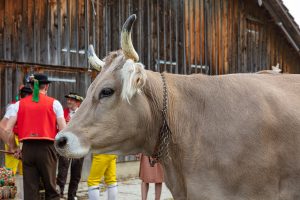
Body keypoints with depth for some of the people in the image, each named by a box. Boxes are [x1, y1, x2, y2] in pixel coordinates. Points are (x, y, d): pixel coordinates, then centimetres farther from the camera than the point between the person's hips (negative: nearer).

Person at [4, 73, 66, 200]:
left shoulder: (19, 104, 8)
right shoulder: (54, 103, 2)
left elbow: (7, 130, 1)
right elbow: (63, 130, -5)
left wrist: (14, 149, 12)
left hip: (27, 149, 2)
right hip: (46, 148, -2)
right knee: (50, 189, 9)